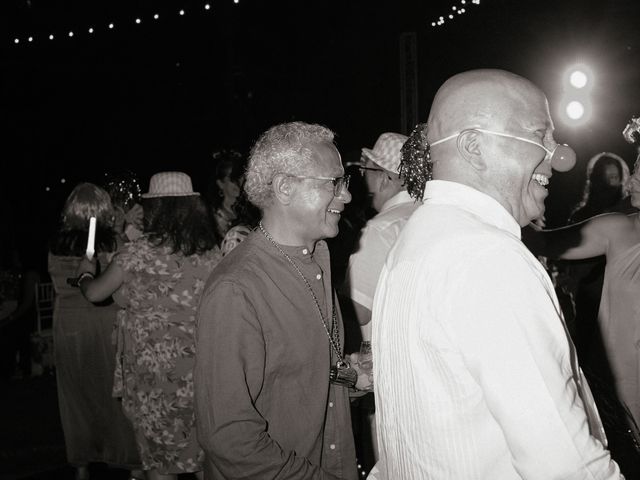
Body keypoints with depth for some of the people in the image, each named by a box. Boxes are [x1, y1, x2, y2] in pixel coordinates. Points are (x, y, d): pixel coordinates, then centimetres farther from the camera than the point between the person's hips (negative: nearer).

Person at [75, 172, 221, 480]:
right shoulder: (212, 253, -1)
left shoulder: (137, 253, -12)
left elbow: (94, 293, 0)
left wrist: (85, 273, 22)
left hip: (154, 375, -4)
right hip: (201, 373, 4)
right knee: (203, 452, 16)